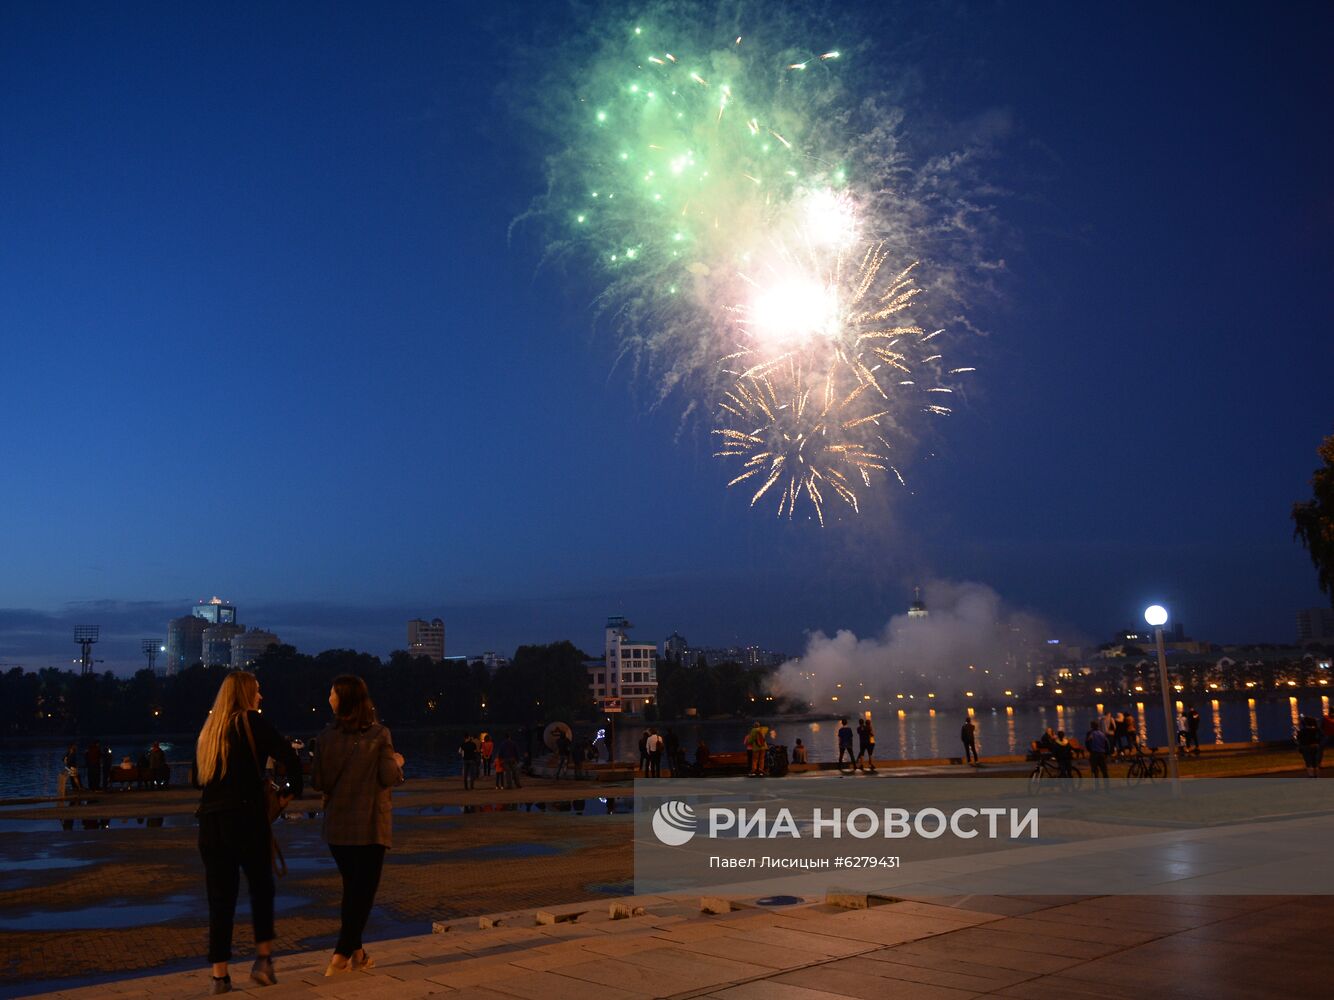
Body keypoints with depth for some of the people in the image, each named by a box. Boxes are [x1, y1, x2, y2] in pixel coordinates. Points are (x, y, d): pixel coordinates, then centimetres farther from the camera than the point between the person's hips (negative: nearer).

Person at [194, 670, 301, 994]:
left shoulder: (208, 730, 14)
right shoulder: (250, 722, -5)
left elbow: (198, 779, 19)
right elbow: (289, 757, -13)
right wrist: (291, 791, 2)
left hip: (210, 821, 5)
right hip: (246, 818, -5)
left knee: (220, 898, 9)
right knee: (261, 887, 13)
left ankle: (220, 974, 11)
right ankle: (263, 959, 10)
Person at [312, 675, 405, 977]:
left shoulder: (326, 737, -4)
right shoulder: (379, 735, -11)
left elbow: (317, 782, -1)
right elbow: (389, 778, -11)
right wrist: (397, 762, 9)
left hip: (337, 825, 3)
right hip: (370, 825, -3)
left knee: (351, 887, 17)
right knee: (364, 889, 3)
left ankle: (355, 953, 23)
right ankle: (340, 957, -4)